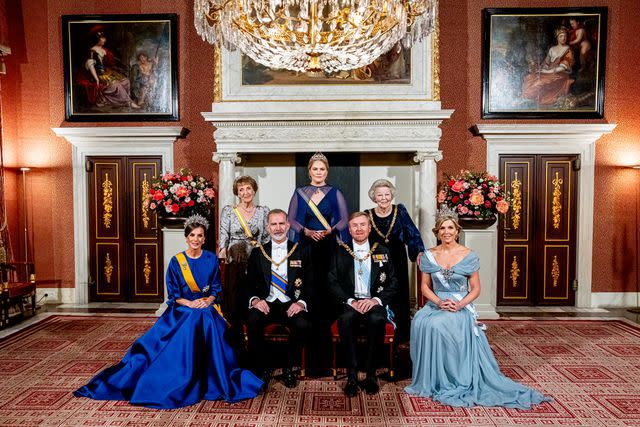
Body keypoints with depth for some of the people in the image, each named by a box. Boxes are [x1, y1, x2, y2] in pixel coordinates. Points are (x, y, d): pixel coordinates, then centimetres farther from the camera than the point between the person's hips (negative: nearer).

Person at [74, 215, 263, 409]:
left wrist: (208, 300, -12)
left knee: (209, 327, -31)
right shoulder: (176, 261, 1)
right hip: (181, 310, 0)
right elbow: (173, 295, 2)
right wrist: (190, 303, -14)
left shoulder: (211, 259, 5)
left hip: (207, 310, 0)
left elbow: (216, 288, 9)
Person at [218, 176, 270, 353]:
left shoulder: (263, 211, 8)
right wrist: (222, 253, -18)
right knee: (234, 306, 0)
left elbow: (267, 238, 10)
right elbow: (223, 236, -2)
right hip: (235, 264, -1)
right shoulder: (228, 211, 5)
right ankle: (236, 348, 14)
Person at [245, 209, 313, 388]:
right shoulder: (258, 252, 13)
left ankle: (288, 368, -2)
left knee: (303, 325, -30)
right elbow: (249, 283, 10)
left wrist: (301, 303, -13)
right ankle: (261, 369, -8)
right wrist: (255, 299, -11)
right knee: (252, 321, -30)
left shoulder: (301, 251, 9)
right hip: (265, 304, 1)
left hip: (291, 304, -1)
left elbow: (310, 283, 5)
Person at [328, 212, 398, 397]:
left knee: (377, 319, -33)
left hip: (374, 303, 0)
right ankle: (352, 375, -22)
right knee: (345, 318, -34)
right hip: (350, 302, 0)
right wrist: (350, 301, -12)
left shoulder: (382, 252, 13)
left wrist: (376, 299, -10)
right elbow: (333, 283, 3)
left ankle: (370, 373, -17)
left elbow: (393, 283, 8)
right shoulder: (340, 252, 11)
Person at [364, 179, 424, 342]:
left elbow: (412, 234, -6)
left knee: (399, 299, 4)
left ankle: (400, 337, 18)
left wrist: (419, 252, -21)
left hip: (398, 263, 0)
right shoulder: (368, 215, 3)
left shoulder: (400, 211, 0)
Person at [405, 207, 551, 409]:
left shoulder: (468, 255, -1)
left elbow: (475, 288, 2)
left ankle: (452, 382, -15)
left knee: (439, 325, -34)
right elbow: (425, 286, 7)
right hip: (436, 304, 3)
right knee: (421, 323, -30)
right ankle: (429, 379, -11)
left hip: (461, 307, -2)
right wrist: (439, 302, -12)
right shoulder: (429, 255, 5)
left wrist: (460, 304, -15)